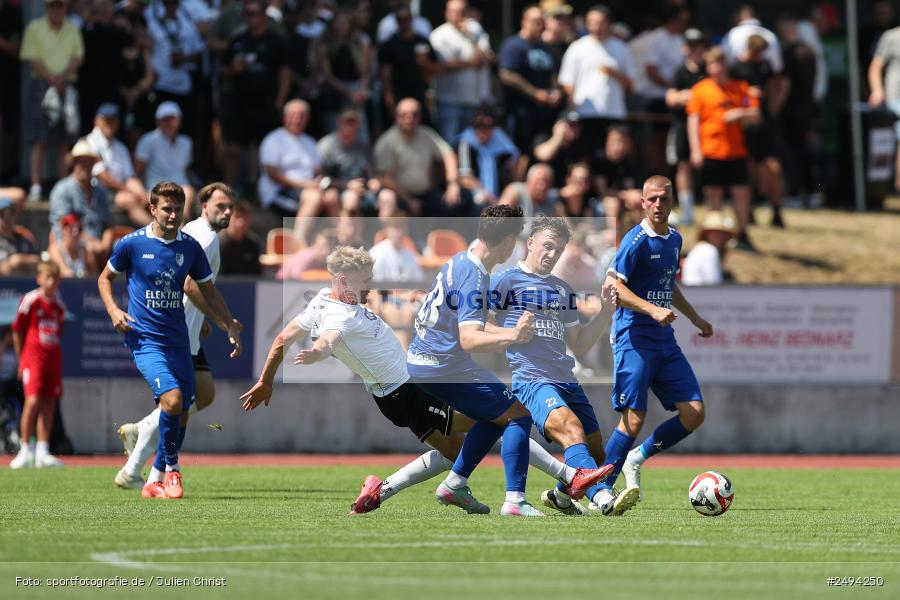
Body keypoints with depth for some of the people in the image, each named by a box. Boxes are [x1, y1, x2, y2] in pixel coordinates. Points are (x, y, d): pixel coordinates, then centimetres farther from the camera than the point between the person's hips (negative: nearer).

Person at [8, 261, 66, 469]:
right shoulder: (30, 300, -6)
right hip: (33, 356, -5)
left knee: (49, 403, 3)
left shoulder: (59, 305, 8)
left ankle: (42, 452, 7)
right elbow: (17, 330, 0)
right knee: (33, 401, -15)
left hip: (53, 356, 5)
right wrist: (21, 358, 2)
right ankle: (25, 450, -7)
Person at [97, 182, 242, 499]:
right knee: (172, 399, -24)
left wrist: (231, 326, 8)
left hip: (178, 340, 5)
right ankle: (172, 467, -3)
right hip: (145, 339, -5)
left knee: (181, 415, 3)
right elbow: (105, 277, 10)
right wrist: (113, 311, -7)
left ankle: (155, 480, 19)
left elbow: (208, 290, 16)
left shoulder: (190, 247, 5)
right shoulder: (132, 243, -5)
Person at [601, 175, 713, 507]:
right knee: (634, 418, -14)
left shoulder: (674, 239, 14)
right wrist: (652, 310, -28)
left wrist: (694, 318, 30)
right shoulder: (637, 240, -10)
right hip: (634, 337, -8)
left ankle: (637, 458, 14)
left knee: (694, 413, -2)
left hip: (665, 340, 8)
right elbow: (612, 285, -19)